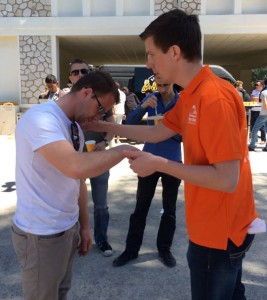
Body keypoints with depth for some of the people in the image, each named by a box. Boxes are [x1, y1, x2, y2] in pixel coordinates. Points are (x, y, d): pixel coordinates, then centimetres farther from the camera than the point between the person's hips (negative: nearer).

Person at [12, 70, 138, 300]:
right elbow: (77, 168, -38)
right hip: (41, 235, -8)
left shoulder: (74, 128, 6)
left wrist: (84, 225, 16)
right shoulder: (40, 119, -23)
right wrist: (124, 150, -23)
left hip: (68, 228, 8)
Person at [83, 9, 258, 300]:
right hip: (218, 228, 9)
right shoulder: (191, 96, 5)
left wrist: (159, 164, -24)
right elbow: (157, 132, 13)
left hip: (219, 232, -9)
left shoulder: (214, 98, -27)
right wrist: (102, 126, 13)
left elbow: (227, 179, -28)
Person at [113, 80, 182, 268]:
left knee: (169, 209, 11)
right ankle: (131, 249, 19)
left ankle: (165, 248, 27)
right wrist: (143, 107, -21)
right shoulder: (151, 99, -1)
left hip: (173, 162, -1)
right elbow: (129, 124, -6)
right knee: (141, 207, 7)